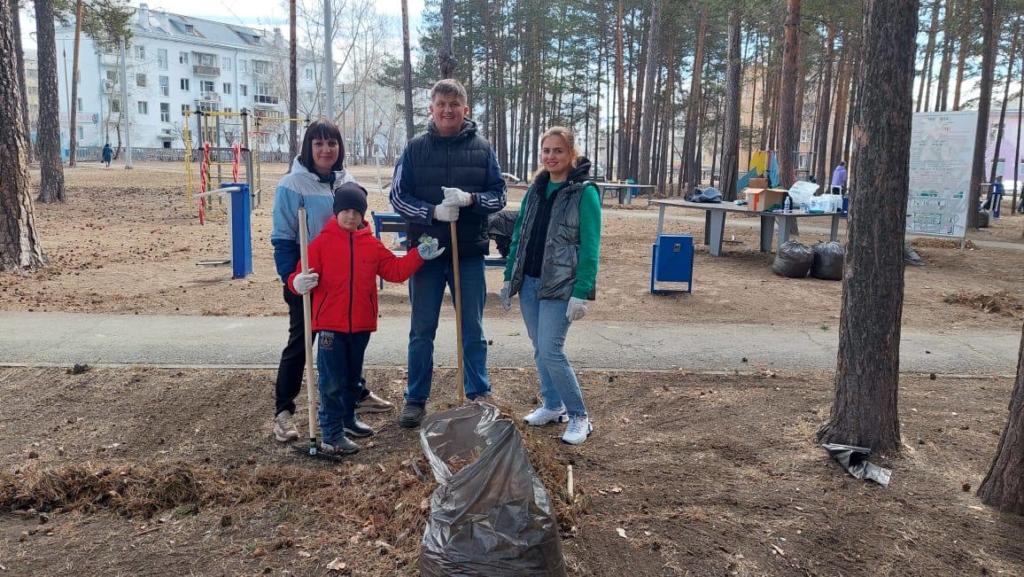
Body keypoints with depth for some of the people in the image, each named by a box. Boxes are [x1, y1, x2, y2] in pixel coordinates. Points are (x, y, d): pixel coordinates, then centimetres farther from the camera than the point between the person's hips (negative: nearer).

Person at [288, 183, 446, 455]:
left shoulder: (373, 245, 6)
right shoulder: (322, 243, -5)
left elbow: (395, 270, 7)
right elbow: (303, 275, -8)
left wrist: (419, 255, -1)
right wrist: (299, 283, -30)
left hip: (362, 324, 4)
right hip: (330, 324, -4)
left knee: (353, 377, 20)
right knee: (331, 381, -1)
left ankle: (347, 418, 38)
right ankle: (332, 434, 7)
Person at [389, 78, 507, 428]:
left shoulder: (482, 148, 2)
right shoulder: (415, 148, 1)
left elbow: (498, 196, 2)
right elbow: (398, 196, 0)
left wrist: (470, 198, -19)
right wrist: (432, 212, -18)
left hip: (469, 253, 0)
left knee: (473, 330, 9)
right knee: (422, 330, 10)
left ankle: (479, 396, 24)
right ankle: (416, 399, 23)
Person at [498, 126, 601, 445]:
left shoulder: (584, 193, -9)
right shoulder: (536, 189, 10)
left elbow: (590, 247, -13)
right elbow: (519, 236, 14)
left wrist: (582, 293, -19)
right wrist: (509, 278, 11)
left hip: (559, 287, -6)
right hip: (528, 283, 6)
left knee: (551, 351, -10)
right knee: (539, 349, 12)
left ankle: (579, 416, 5)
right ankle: (553, 406, 29)